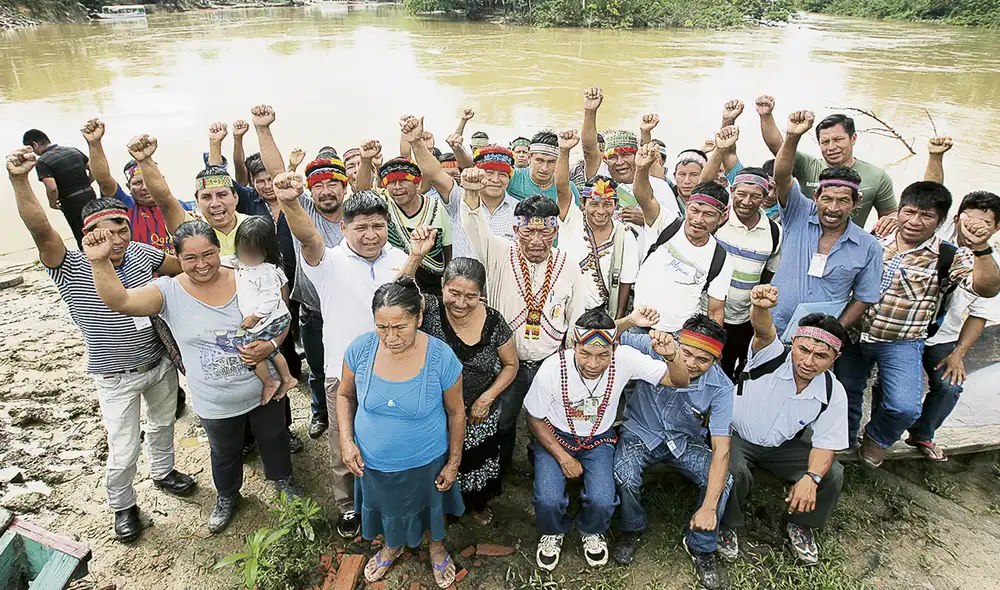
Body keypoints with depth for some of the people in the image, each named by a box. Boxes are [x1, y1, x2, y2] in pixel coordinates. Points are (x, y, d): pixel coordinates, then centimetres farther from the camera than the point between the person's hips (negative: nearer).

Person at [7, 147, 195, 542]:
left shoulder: (141, 253, -9)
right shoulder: (72, 269, -21)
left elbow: (183, 267, 9)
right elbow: (40, 229, -39)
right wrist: (19, 180, -51)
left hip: (160, 363, 4)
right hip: (116, 378, -4)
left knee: (162, 424, 26)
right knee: (123, 451, 6)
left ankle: (163, 472, 54)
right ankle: (122, 506, 35)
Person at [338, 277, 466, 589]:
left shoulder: (441, 357, -27)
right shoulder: (360, 349, -22)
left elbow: (455, 412, -12)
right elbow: (345, 395, -2)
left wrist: (454, 463, -5)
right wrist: (346, 441, -13)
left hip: (425, 461, -2)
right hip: (373, 461, 2)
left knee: (430, 505, 27)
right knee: (385, 506, 29)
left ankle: (437, 546, 61)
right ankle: (392, 546, 63)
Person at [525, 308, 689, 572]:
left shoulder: (625, 359, -24)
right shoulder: (552, 369, -27)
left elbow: (680, 381, -19)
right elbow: (535, 418, -10)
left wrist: (671, 356, -40)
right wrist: (562, 456, -15)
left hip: (598, 440, 1)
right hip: (555, 436, -1)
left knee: (602, 502, -21)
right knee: (548, 501, -22)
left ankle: (591, 532, 18)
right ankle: (554, 533, 17)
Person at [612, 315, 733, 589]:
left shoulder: (720, 387, -20)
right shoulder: (654, 348, -24)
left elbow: (721, 448, -23)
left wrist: (709, 507, -30)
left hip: (685, 441, 2)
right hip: (641, 433, -1)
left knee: (723, 481, -23)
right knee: (624, 476, -31)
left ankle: (701, 546, 5)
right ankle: (632, 530, 5)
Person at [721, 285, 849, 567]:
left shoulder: (834, 393, -12)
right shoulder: (773, 356, -23)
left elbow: (825, 444, -8)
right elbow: (764, 331, -47)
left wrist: (811, 478, -29)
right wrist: (760, 308, -72)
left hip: (781, 447, 4)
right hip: (736, 435, -4)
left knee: (832, 475, -14)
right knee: (734, 472, -33)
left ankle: (799, 524, 16)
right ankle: (728, 526, 0)